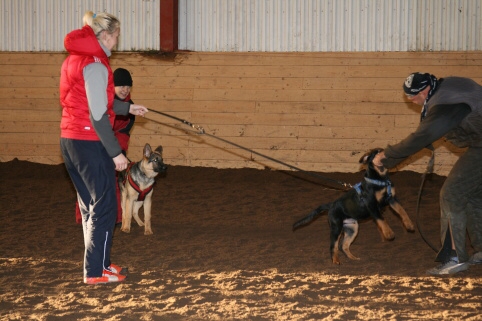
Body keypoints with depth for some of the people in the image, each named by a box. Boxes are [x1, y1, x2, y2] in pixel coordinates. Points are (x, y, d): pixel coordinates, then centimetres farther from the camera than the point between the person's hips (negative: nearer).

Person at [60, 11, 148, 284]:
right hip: (90, 142, -9)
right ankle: (96, 272, 2)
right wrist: (116, 152, -16)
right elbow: (97, 115, -19)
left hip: (70, 141, 9)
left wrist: (128, 107, 28)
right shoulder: (95, 64, -17)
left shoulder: (76, 59, 12)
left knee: (90, 205, 17)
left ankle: (99, 262, 25)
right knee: (104, 207, -1)